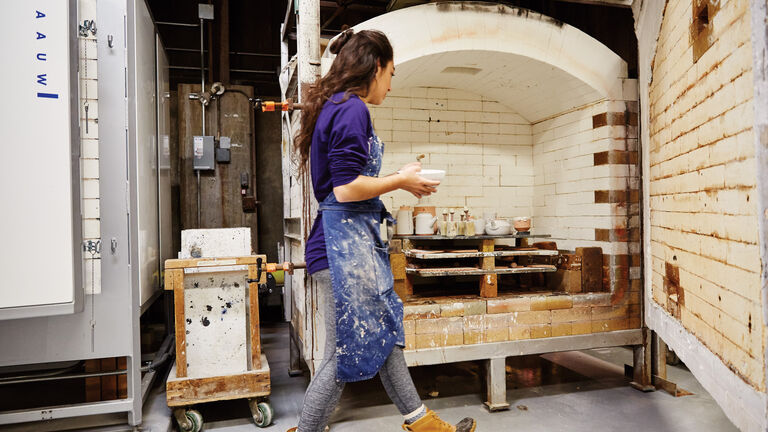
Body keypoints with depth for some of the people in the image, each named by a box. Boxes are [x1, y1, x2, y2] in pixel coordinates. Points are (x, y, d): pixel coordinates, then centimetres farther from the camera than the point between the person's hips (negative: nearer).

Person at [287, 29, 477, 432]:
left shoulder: (336, 106, 17)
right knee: (345, 353, 1)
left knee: (383, 333, 17)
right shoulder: (352, 108, -14)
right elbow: (346, 188, -22)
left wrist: (397, 179, 15)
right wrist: (401, 180, -8)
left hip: (355, 239, 11)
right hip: (346, 239, -11)